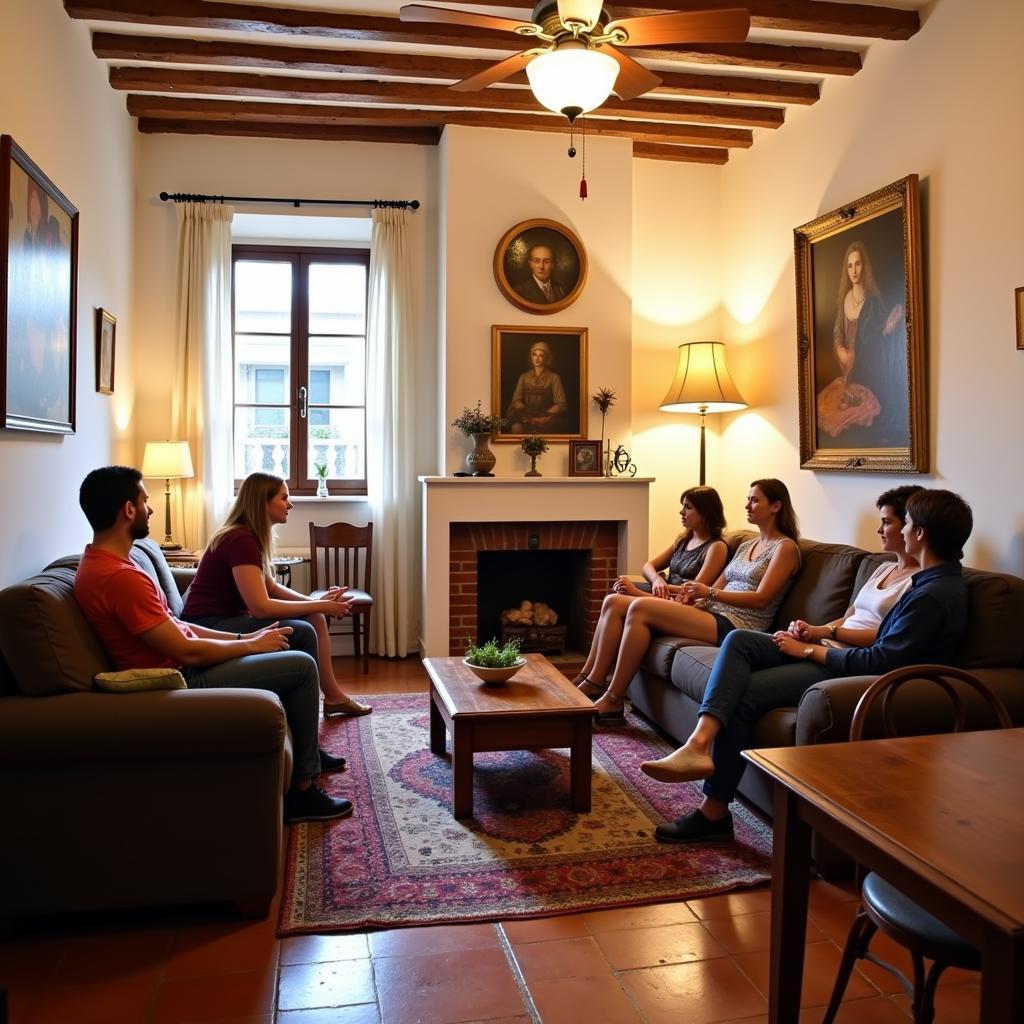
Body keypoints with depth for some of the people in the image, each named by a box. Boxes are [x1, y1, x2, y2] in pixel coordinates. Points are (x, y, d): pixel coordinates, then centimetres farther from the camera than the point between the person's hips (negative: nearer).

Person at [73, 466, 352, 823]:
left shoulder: (102, 562, 8)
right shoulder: (120, 577, -26)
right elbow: (186, 651, -24)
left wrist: (243, 637, 5)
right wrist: (250, 646, -9)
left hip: (179, 662, 10)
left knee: (301, 633, 11)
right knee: (301, 666, -12)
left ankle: (307, 749, 24)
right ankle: (301, 789, 1)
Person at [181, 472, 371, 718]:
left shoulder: (250, 537, 9)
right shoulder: (241, 541, -22)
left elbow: (271, 587, 12)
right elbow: (261, 607, -27)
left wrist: (318, 601, -3)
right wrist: (319, 605, -19)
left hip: (228, 619, 10)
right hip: (210, 628, -10)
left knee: (314, 619, 3)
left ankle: (333, 695, 10)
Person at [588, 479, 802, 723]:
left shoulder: (785, 547, 1)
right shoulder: (746, 546, 26)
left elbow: (761, 599, -11)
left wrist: (710, 593, -13)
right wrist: (694, 597, -3)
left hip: (735, 627, -8)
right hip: (714, 615, 8)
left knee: (640, 609, -24)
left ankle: (613, 702, -18)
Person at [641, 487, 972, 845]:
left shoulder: (936, 594, -18)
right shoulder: (929, 577, 13)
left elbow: (879, 661, -22)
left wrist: (808, 650, -12)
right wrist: (820, 632, 3)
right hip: (834, 653, 10)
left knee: (741, 695, -17)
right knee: (738, 639, -8)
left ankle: (714, 811, -5)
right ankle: (699, 745, -24)